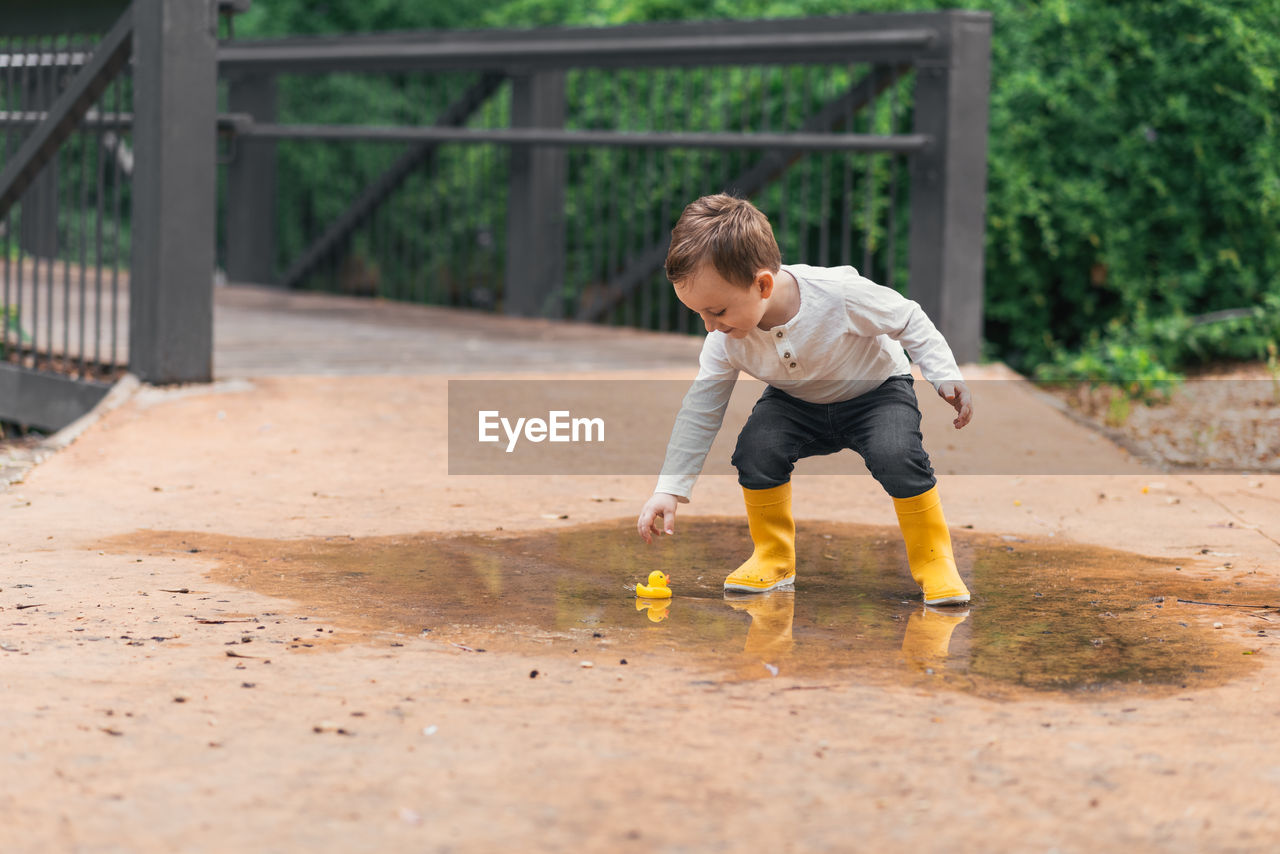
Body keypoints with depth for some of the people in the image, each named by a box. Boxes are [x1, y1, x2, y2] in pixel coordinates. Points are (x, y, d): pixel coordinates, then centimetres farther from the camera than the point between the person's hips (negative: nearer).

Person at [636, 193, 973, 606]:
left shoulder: (840, 293, -34)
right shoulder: (725, 341, -21)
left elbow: (910, 321, -17)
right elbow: (700, 412, -11)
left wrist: (947, 377, -19)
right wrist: (670, 489, -13)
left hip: (876, 389, -3)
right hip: (796, 402, 3)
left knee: (897, 455, -32)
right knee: (754, 447, -25)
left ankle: (933, 560, -10)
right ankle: (774, 560, -3)